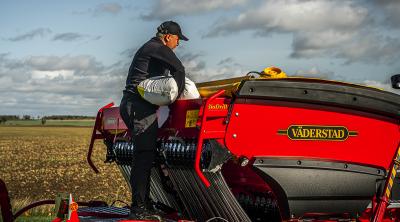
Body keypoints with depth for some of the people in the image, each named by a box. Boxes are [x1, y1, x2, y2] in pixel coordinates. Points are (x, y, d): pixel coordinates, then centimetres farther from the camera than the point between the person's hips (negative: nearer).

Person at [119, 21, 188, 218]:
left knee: (144, 154, 11)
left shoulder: (149, 48, 26)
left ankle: (144, 202, 14)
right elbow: (178, 69, -20)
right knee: (144, 155, -12)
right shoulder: (159, 48, -5)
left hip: (131, 104, 10)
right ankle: (138, 207, -14)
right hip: (140, 107, -10)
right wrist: (177, 97, -9)